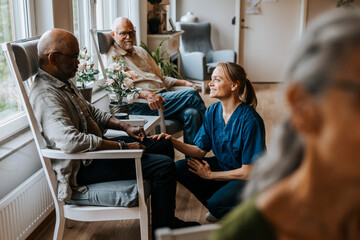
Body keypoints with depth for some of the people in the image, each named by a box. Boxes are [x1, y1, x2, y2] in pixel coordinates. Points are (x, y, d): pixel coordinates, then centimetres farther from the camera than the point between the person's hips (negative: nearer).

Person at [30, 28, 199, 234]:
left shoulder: (64, 82, 10)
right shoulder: (45, 95, -24)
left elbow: (92, 112, 21)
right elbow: (71, 140, -36)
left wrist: (125, 127, 6)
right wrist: (122, 146, -28)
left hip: (97, 146, 11)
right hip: (83, 166, -11)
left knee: (164, 145, 13)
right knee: (164, 167, -19)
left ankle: (168, 218, 23)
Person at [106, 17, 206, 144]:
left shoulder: (141, 51, 27)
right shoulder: (113, 56, 3)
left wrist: (183, 83, 14)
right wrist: (147, 94, -30)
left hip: (163, 95, 7)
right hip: (140, 105, -7)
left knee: (192, 113, -23)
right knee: (191, 95, -20)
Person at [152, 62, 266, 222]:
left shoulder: (250, 120, -24)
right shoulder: (213, 111, -4)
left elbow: (248, 172, -21)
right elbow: (200, 150, 0)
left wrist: (210, 175, -13)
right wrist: (173, 142, -18)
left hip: (248, 180, -7)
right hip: (222, 166, 7)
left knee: (217, 204, -32)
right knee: (179, 168, -12)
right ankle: (219, 209, 6)